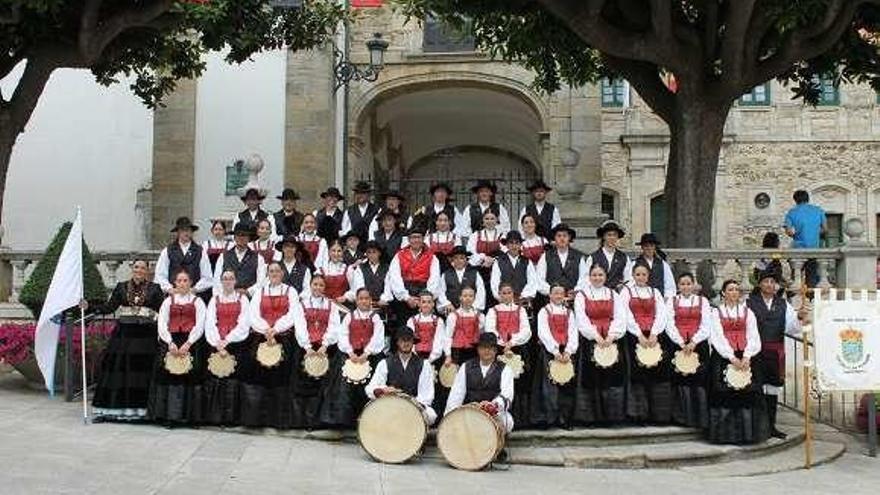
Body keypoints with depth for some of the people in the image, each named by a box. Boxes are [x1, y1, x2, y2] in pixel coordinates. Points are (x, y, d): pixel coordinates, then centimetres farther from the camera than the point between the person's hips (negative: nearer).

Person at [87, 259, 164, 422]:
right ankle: (111, 409, 4)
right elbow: (109, 307, 6)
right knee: (117, 368, -2)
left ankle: (139, 410, 4)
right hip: (123, 333, 2)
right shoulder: (121, 287, 11)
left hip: (145, 336, -2)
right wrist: (89, 307, -2)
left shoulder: (154, 288, 6)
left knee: (141, 371, -3)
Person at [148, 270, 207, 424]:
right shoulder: (168, 301, 17)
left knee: (190, 376, -10)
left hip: (191, 343, -2)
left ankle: (189, 415, -7)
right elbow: (162, 325, 6)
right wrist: (170, 343, -10)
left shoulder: (197, 302, 11)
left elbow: (199, 326, -1)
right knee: (169, 375, -9)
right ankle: (169, 416, -6)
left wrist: (187, 344, -14)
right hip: (170, 343, 2)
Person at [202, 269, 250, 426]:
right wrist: (217, 343, -11)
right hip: (217, 345, 2)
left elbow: (243, 324, -2)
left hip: (236, 344, -2)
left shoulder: (242, 299, 9)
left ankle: (231, 417, -4)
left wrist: (227, 340, -12)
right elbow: (210, 323, 4)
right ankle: (214, 417, -2)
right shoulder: (214, 300, 15)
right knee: (215, 380, -5)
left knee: (233, 380, -7)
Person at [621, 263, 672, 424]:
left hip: (655, 336, 2)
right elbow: (627, 316, -2)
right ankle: (640, 414, -4)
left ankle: (658, 414, -2)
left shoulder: (655, 292, 17)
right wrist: (640, 335, -14)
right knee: (638, 374, -7)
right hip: (635, 336, -2)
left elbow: (661, 315, 4)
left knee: (658, 373, -5)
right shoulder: (626, 292, 9)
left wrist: (654, 334, -11)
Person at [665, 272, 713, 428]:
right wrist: (681, 343, -12)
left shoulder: (702, 301, 9)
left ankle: (701, 418, -1)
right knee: (681, 380, -3)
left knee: (699, 381, -5)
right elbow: (669, 324, 0)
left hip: (699, 345, 0)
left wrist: (693, 342, -12)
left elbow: (706, 325, 0)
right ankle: (682, 417, 3)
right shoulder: (671, 301, 9)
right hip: (678, 345, 0)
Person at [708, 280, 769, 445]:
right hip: (724, 358, -2)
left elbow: (753, 336, 4)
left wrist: (747, 357, -11)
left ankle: (747, 432, 2)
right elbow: (717, 337, -4)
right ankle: (725, 434, -2)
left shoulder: (747, 312, 13)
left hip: (746, 358, 2)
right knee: (725, 394, -7)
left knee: (747, 393, -3)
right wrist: (732, 358, -14)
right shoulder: (716, 312, 6)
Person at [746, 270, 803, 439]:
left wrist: (799, 317, -14)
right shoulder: (749, 302, -2)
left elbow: (791, 328, 4)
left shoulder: (783, 304, 10)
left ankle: (771, 425, 18)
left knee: (773, 387, 9)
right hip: (756, 349, -4)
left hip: (776, 351, 4)